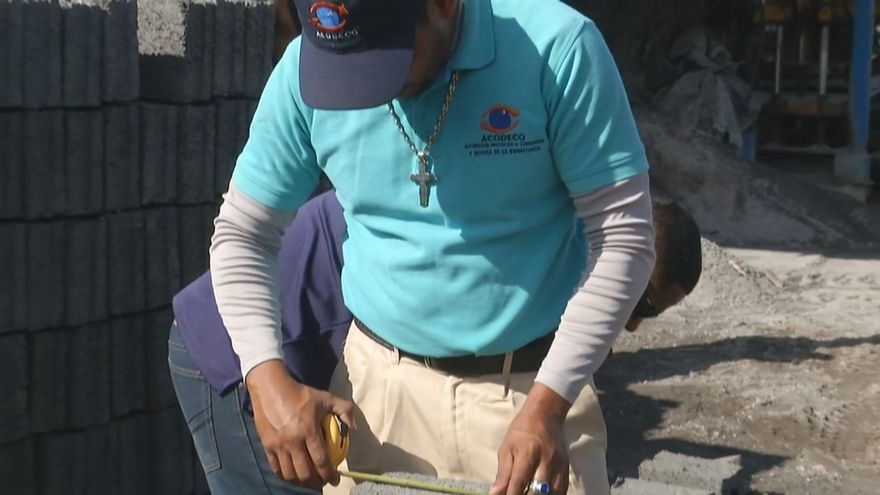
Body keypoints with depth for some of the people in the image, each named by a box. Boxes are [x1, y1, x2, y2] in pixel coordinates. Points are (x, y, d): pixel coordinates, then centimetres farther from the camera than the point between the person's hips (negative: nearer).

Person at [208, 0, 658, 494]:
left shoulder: (556, 48, -16)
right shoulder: (305, 70, -8)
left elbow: (625, 236, -13)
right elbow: (241, 234, 2)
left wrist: (547, 405, -19)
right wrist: (269, 380, -12)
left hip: (532, 385, -2)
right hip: (380, 383, 2)